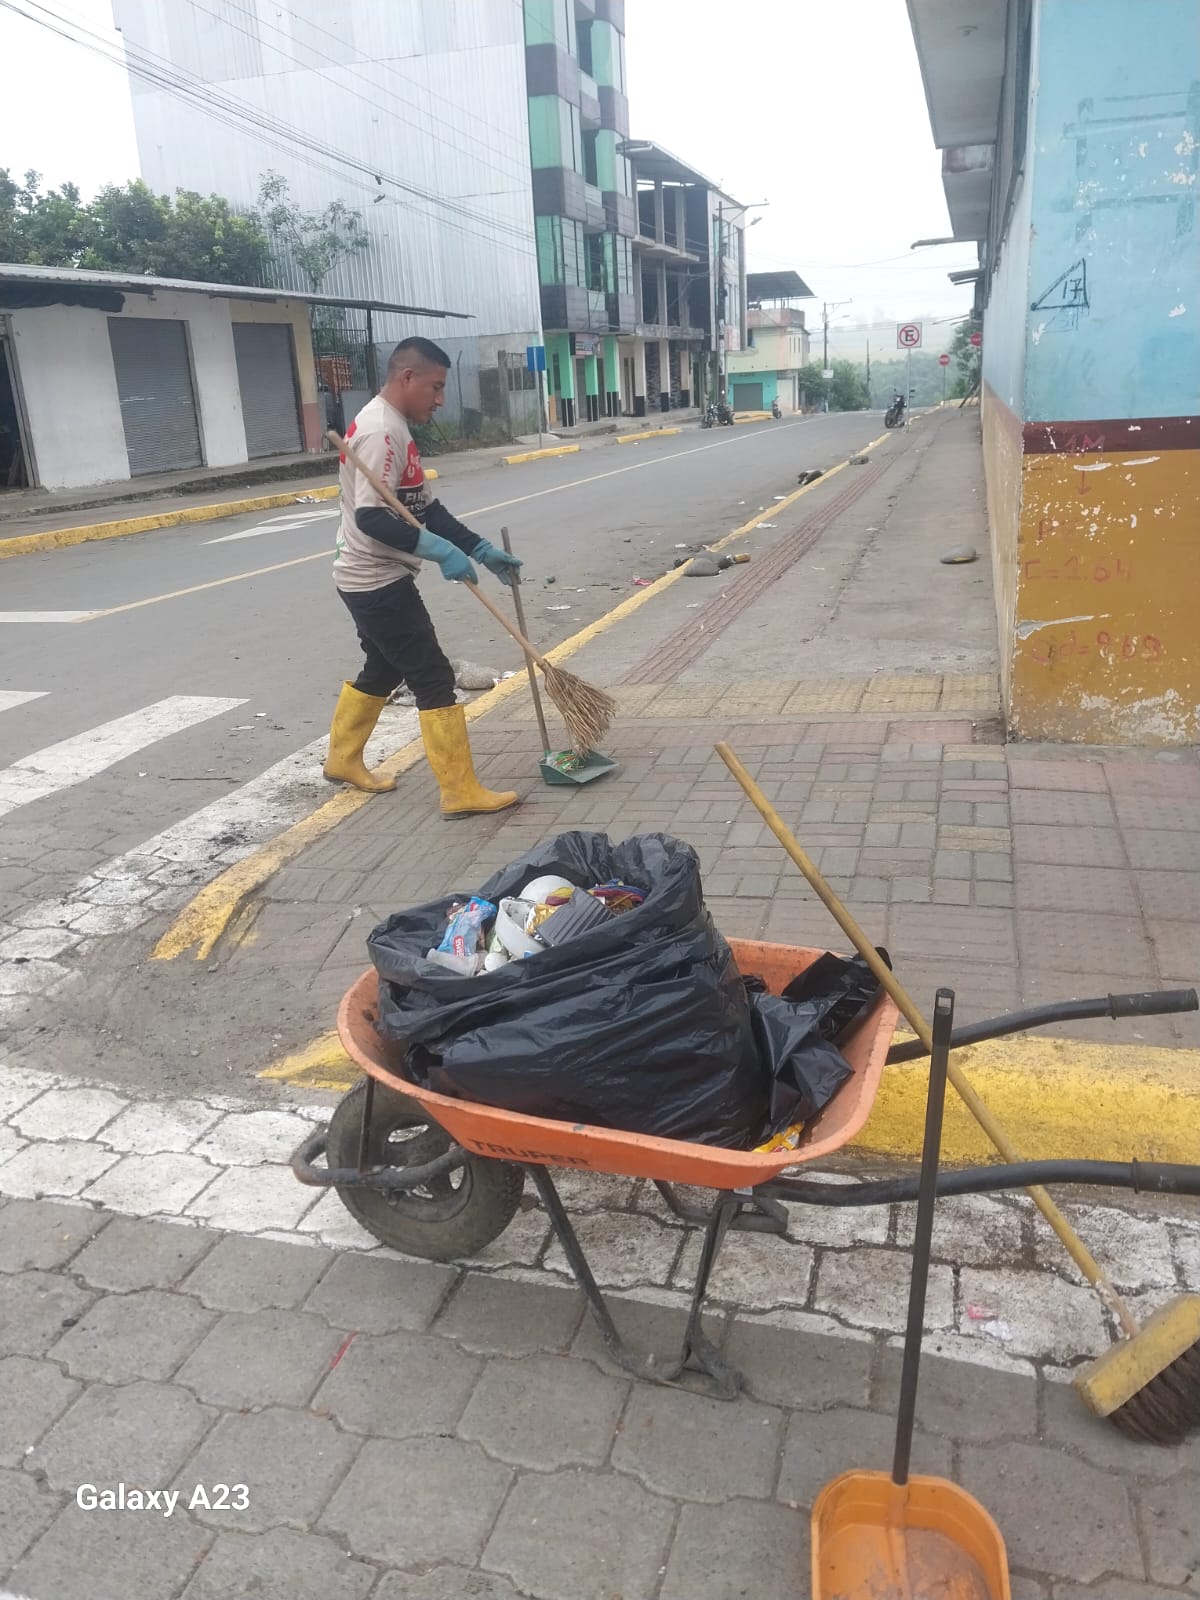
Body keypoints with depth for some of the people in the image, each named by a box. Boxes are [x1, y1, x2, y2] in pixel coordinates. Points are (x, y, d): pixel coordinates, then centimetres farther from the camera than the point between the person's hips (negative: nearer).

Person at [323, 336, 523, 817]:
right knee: (434, 678, -7)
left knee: (383, 670, 23)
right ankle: (460, 792, -3)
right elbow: (371, 517, -29)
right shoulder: (381, 431, -20)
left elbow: (424, 508, 15)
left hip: (372, 578, 11)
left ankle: (343, 760, 37)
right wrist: (440, 551, -33)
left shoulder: (394, 428, 14)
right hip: (378, 581, -11)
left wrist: (481, 550, 8)